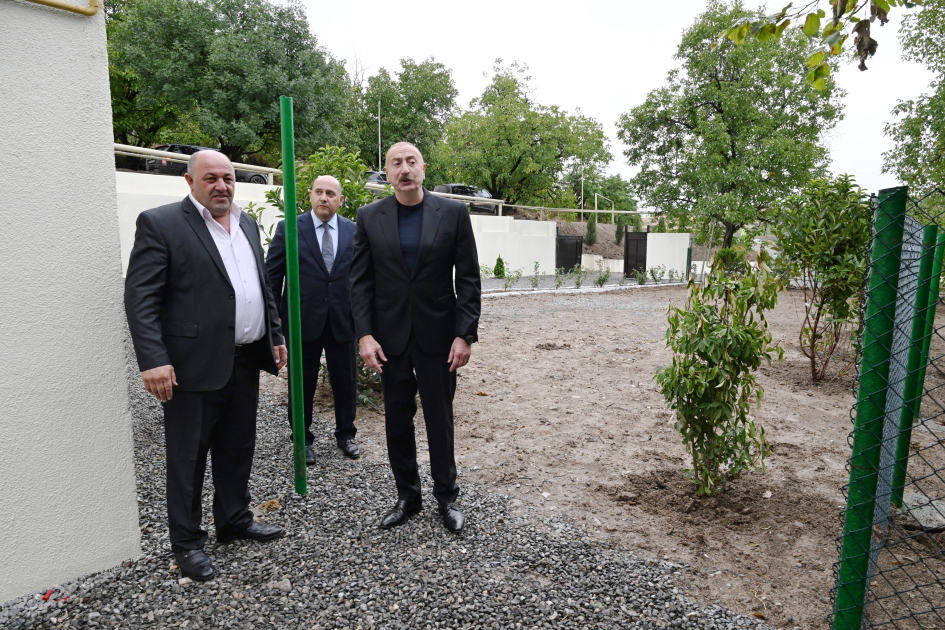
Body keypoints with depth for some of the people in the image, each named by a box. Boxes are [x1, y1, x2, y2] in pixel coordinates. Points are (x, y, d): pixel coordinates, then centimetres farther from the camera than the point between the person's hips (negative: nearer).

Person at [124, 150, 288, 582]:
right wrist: (153, 360, -20)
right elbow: (140, 298, -12)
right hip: (194, 364, -6)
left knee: (238, 449, 18)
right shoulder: (160, 223, -7)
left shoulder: (246, 223, 14)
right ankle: (186, 542, 26)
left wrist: (275, 336, 13)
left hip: (245, 361, 6)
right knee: (188, 457, 8)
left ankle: (235, 520, 36)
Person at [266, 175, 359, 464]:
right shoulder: (288, 229, -1)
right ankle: (303, 438, 31)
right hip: (303, 320, -1)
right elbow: (272, 275, 0)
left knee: (346, 381, 12)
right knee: (302, 383, 11)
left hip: (343, 321, 2)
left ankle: (345, 433, 33)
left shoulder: (354, 231, 4)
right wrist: (273, 315, -4)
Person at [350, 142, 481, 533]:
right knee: (397, 421, 12)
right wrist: (364, 334, -8)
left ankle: (447, 496, 28)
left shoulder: (453, 213, -2)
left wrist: (465, 335, -9)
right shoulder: (369, 217, 2)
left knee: (440, 419, 9)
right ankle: (407, 496, 31)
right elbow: (361, 281, 1)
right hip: (390, 337, 2)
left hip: (437, 336, -1)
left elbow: (468, 279, -3)